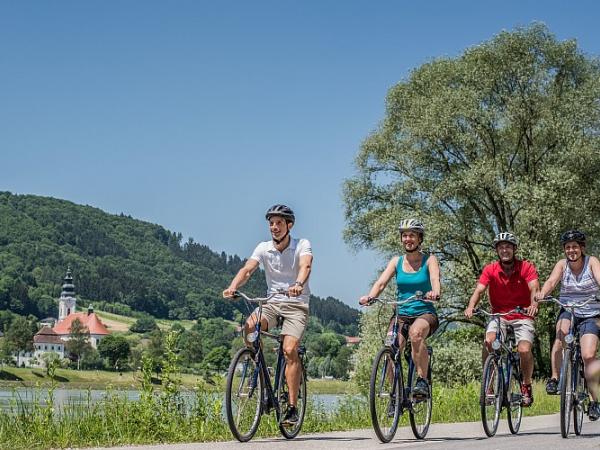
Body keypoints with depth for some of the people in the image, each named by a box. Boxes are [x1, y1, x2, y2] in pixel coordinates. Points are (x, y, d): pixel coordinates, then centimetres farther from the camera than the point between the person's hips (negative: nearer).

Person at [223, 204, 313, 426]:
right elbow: (247, 269, -12)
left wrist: (298, 285, -49)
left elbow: (305, 266, -26)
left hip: (296, 304, -3)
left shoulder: (302, 245, -6)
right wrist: (232, 287, -33)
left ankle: (292, 407, -15)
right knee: (249, 326, -27)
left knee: (289, 350, -22)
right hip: (272, 302, 3)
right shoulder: (263, 248, 2)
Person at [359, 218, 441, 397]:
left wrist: (435, 292, -43)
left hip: (425, 313, -3)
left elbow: (435, 279, -19)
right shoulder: (396, 261, 8)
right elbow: (381, 282, -6)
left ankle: (423, 381, -27)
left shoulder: (429, 260, 1)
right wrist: (369, 297, -27)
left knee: (416, 332, -37)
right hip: (401, 314, 3)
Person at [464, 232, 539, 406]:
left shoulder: (526, 267, -8)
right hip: (499, 315, 1)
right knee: (488, 341, -27)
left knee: (524, 350, -21)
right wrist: (471, 306, -36)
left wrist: (534, 305, -44)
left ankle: (526, 385, 7)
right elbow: (479, 290, -15)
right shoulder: (490, 270, -4)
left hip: (522, 316, -1)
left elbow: (534, 289, -22)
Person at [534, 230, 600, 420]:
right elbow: (551, 281, -18)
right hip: (568, 311, 1)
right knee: (561, 333, -33)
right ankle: (554, 378, -23)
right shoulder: (562, 264, -1)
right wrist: (542, 293, -40)